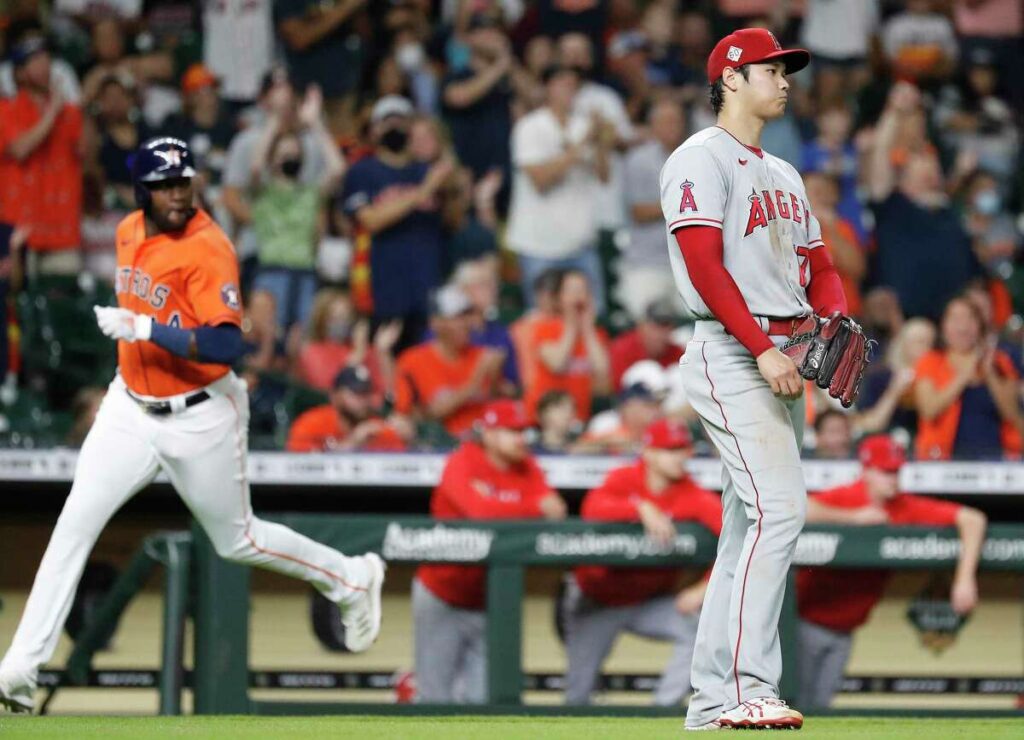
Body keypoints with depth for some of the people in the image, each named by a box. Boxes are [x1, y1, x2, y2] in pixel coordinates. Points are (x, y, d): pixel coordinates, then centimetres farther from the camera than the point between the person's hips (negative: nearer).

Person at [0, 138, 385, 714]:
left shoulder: (208, 248, -22)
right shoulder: (129, 233, 1)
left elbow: (228, 346, -31)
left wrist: (145, 329, -36)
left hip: (200, 419, -6)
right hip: (131, 408, 6)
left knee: (238, 541, 11)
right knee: (74, 526, -8)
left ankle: (353, 580, 36)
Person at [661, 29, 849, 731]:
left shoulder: (784, 174, 24)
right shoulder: (702, 159, -5)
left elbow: (819, 267, 23)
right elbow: (704, 264, -15)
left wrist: (838, 320, 0)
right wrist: (763, 348, -22)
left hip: (784, 362, 9)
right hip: (730, 355, -9)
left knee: (751, 526, 7)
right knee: (780, 505, -21)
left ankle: (713, 697, 10)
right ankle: (746, 688, -25)